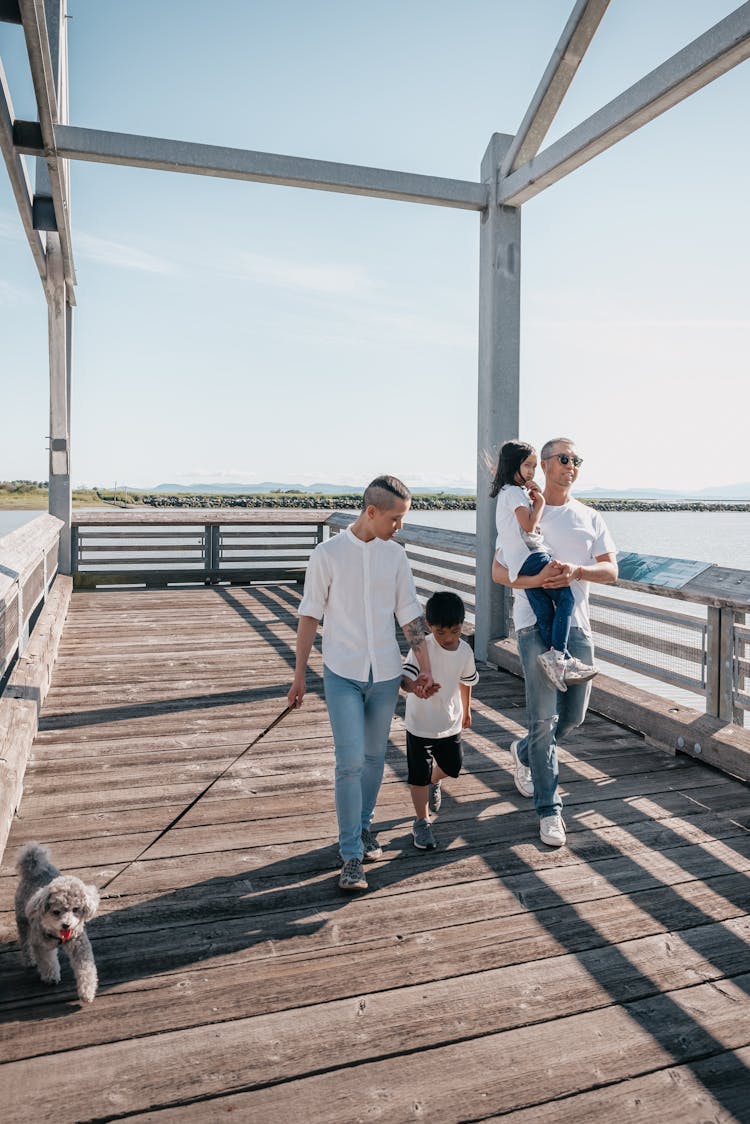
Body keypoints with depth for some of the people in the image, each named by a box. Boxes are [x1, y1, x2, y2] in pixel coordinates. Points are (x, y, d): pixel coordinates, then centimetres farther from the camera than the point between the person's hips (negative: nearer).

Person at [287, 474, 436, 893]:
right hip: (343, 674, -3)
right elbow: (310, 616, -2)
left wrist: (426, 668, 0)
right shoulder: (328, 554, -6)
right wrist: (299, 675, -2)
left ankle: (364, 825, 35)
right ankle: (352, 855, 4)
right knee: (350, 762, -7)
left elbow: (411, 615, 6)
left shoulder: (396, 555, 4)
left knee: (374, 757, 14)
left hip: (386, 674, 4)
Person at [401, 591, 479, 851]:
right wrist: (415, 687, -55)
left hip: (450, 723, 5)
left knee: (452, 766, 19)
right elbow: (405, 677, -32)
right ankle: (422, 822, 23)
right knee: (419, 776, 4)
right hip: (420, 724, -5)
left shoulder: (465, 650, -7)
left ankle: (434, 782, 54)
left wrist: (466, 710, 22)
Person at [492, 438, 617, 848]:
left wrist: (575, 571, -15)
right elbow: (498, 572, -1)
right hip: (535, 622, -4)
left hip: (577, 623, 4)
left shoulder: (590, 518, 13)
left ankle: (524, 753, 39)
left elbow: (610, 570, 6)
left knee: (573, 714, 10)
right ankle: (549, 809, 3)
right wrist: (535, 580, -20)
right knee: (544, 717, -7)